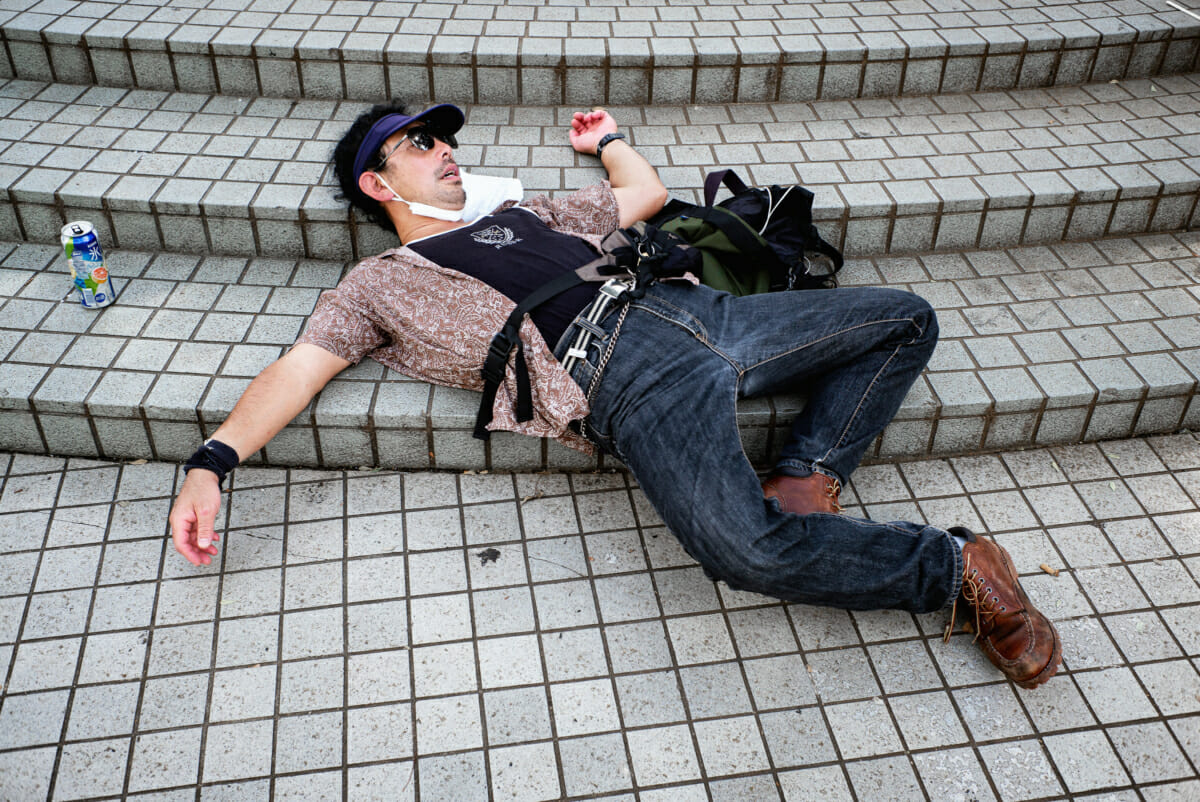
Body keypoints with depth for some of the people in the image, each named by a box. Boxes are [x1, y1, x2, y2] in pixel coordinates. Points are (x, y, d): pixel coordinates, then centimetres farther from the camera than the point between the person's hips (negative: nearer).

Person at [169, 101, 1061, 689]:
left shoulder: (524, 213, 33)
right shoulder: (378, 284, 18)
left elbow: (648, 193, 42)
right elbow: (295, 371, 7)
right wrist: (212, 463, -5)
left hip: (688, 307, 7)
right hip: (628, 378, -7)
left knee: (907, 319, 3)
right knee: (746, 548, -35)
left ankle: (806, 477, -7)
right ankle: (956, 566, -15)